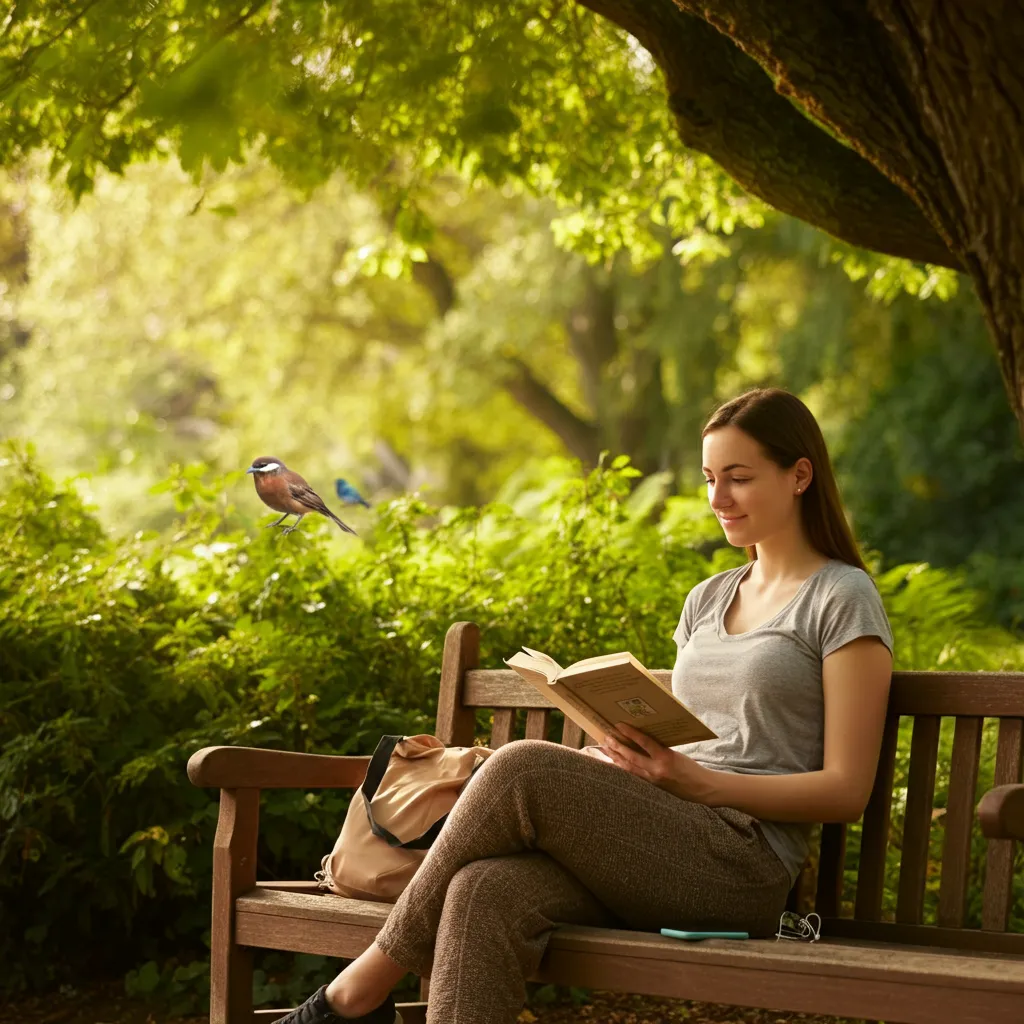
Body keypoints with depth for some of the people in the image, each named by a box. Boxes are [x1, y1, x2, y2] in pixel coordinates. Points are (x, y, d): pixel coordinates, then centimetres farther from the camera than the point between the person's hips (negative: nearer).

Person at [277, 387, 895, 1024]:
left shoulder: (844, 600, 2)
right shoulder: (708, 600, 25)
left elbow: (846, 791, -4)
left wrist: (695, 780, -15)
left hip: (744, 863, -6)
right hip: (662, 844, 6)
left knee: (523, 770, -26)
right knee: (485, 893, -28)